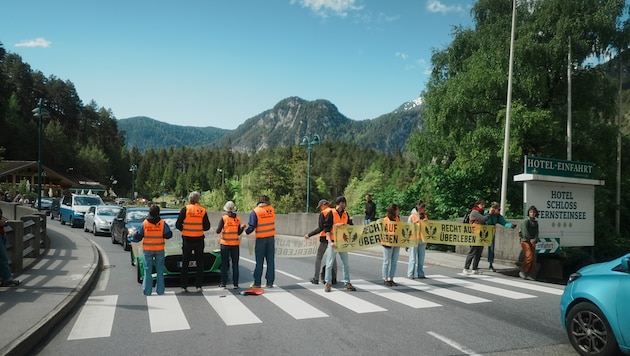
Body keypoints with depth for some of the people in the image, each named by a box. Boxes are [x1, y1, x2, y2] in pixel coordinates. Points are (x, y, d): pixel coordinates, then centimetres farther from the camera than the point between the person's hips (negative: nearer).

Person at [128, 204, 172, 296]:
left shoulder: (144, 223, -6)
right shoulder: (162, 223, -6)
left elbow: (137, 237, -3)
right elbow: (168, 235, -7)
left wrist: (129, 238, 16)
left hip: (147, 250, 0)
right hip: (160, 250, 0)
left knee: (147, 271, 7)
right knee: (160, 270, 9)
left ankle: (147, 291, 8)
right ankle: (160, 290, 11)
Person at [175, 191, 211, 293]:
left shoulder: (185, 209, -7)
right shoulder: (202, 210, -2)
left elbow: (178, 225, -7)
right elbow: (207, 227, -1)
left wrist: (184, 229, 11)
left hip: (187, 240, -1)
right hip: (199, 240, 1)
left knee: (185, 264, 10)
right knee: (199, 263, 11)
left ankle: (184, 286, 10)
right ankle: (198, 286, 10)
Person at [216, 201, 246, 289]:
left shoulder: (223, 218, -7)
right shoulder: (238, 219, 0)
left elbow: (218, 231, -8)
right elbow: (239, 233, 3)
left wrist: (218, 230, 12)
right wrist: (243, 227, 17)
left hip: (225, 244, -2)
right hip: (235, 244, 2)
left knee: (224, 264, 6)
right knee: (235, 264, 9)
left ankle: (223, 283, 7)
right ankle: (235, 284, 9)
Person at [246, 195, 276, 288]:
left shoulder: (255, 211, -9)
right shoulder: (272, 209, 0)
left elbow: (252, 225, -10)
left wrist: (247, 231, 9)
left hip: (261, 238, -2)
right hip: (271, 237, 2)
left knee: (259, 261, 5)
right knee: (270, 260, 7)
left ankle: (257, 283, 8)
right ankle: (270, 282, 9)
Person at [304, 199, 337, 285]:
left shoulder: (323, 213, -8)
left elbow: (320, 228, -13)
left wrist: (309, 235, -9)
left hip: (325, 237, -5)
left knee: (318, 257, 7)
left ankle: (316, 278, 6)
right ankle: (334, 278, 11)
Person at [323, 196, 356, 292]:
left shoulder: (346, 214, 9)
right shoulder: (331, 214, -8)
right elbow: (327, 229, -11)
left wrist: (344, 225, -12)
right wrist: (330, 242, -20)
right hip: (333, 242, -5)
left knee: (346, 263, 8)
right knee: (329, 263, 1)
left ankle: (347, 283, 16)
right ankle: (328, 283, 10)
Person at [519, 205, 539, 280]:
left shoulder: (536, 222, 14)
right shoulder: (525, 221, -6)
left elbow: (536, 233, 6)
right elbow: (525, 233, -12)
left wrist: (534, 240, -12)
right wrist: (530, 240, -13)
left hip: (532, 242, 7)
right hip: (525, 241, -7)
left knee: (533, 258, 1)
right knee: (529, 256, -18)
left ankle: (528, 274, 7)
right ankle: (522, 271, -6)